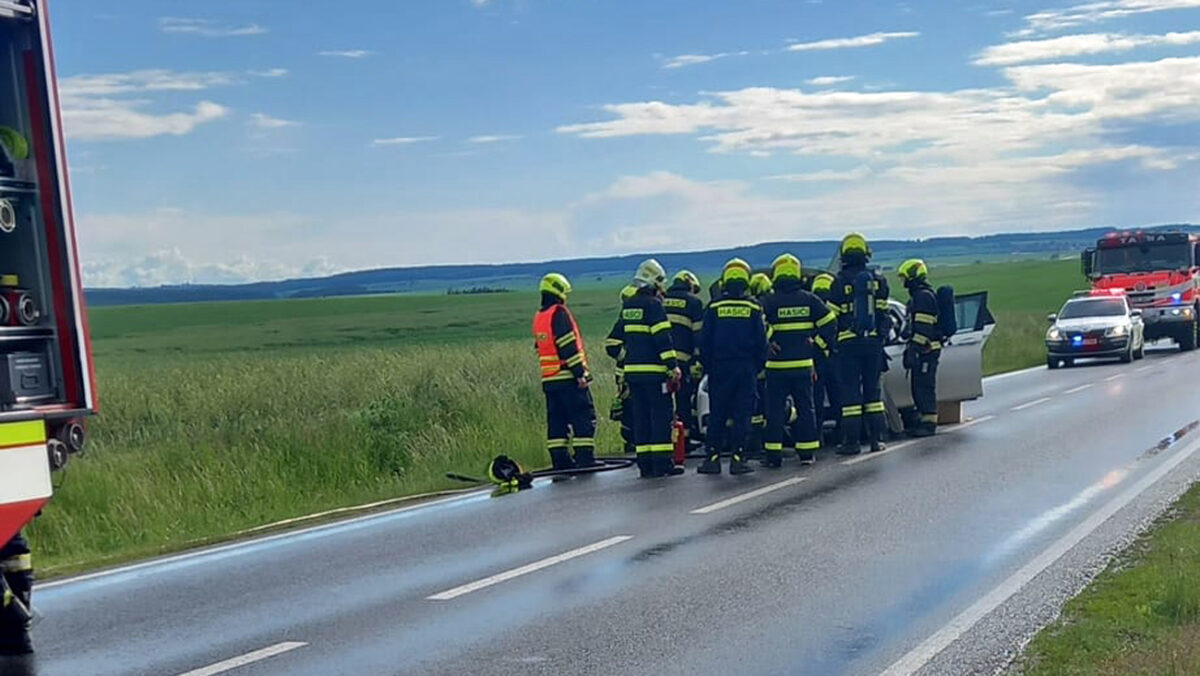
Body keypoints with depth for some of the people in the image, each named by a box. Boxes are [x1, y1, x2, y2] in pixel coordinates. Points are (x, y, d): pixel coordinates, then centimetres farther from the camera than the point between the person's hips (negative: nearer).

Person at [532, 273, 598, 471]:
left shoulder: (538, 317, 14)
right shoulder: (559, 313, -12)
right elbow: (569, 346, -17)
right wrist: (580, 372, -17)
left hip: (548, 378, 8)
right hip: (568, 378, -8)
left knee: (557, 419, 10)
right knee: (584, 417, -4)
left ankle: (560, 460, 9)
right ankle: (585, 458, -9)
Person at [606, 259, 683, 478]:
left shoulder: (628, 305, 15)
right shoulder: (653, 304, -9)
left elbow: (614, 339, 19)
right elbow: (662, 338, -16)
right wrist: (673, 366, -17)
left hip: (632, 370, 7)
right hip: (653, 370, -7)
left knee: (641, 417, 10)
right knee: (661, 415, -4)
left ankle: (645, 463, 10)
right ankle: (662, 462, -7)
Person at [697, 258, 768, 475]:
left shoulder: (714, 308, -1)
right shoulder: (753, 309, -1)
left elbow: (704, 342, 1)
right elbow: (761, 342, 2)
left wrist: (707, 366, 10)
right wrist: (758, 366, 11)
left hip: (719, 368, 1)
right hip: (746, 368, -1)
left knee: (717, 414, 6)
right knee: (742, 414, 2)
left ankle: (713, 458, 3)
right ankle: (738, 458, -2)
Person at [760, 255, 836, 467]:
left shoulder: (769, 301, -6)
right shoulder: (809, 300, 3)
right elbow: (830, 323, 3)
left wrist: (767, 345, -6)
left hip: (777, 364, -2)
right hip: (804, 364, 2)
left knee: (775, 410, 2)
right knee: (805, 407, 10)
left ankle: (773, 454, 1)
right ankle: (807, 451, 11)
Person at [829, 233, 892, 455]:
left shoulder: (840, 282, -6)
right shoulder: (878, 280, 4)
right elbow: (882, 312, 7)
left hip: (849, 342, -3)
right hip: (873, 341, 3)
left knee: (850, 390, -1)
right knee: (873, 388, 10)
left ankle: (851, 441, -2)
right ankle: (876, 438, 9)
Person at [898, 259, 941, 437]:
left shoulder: (924, 296, -14)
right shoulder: (917, 295, 20)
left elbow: (923, 328, -21)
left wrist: (913, 350, -23)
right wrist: (909, 349, 26)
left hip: (926, 350, -10)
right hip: (922, 350, 10)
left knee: (925, 386, -9)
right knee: (918, 385, 13)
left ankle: (929, 422, -7)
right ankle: (923, 420, 18)